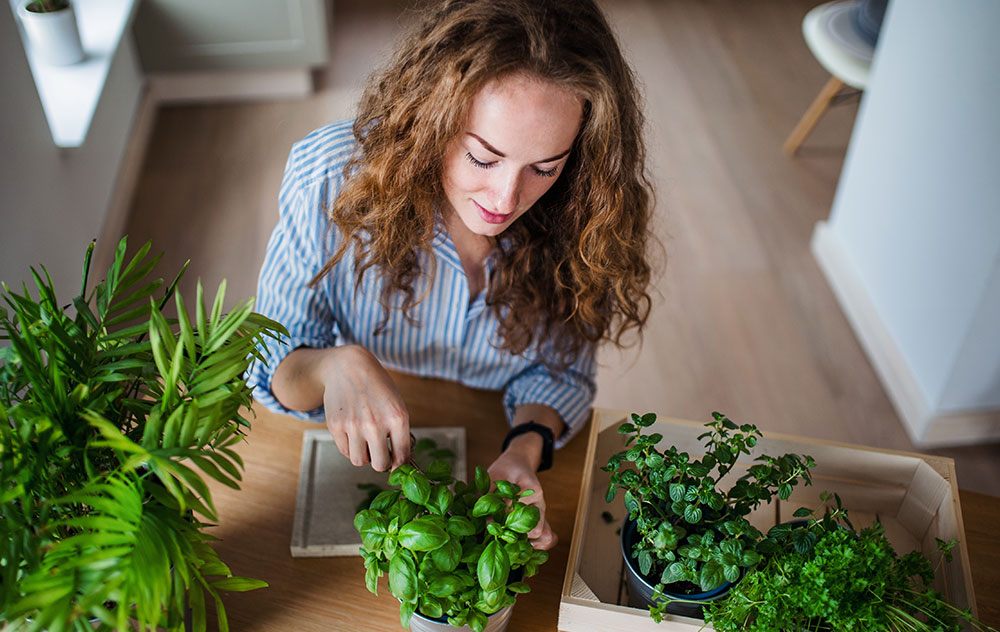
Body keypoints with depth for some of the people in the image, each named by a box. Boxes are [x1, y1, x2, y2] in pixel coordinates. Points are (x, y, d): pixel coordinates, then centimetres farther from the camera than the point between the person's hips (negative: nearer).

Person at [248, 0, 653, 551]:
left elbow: (560, 370, -4)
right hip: (361, 462, -1)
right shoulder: (331, 180, -25)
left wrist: (526, 448, -25)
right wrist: (336, 367, -38)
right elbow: (266, 364, -15)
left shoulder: (584, 214, -19)